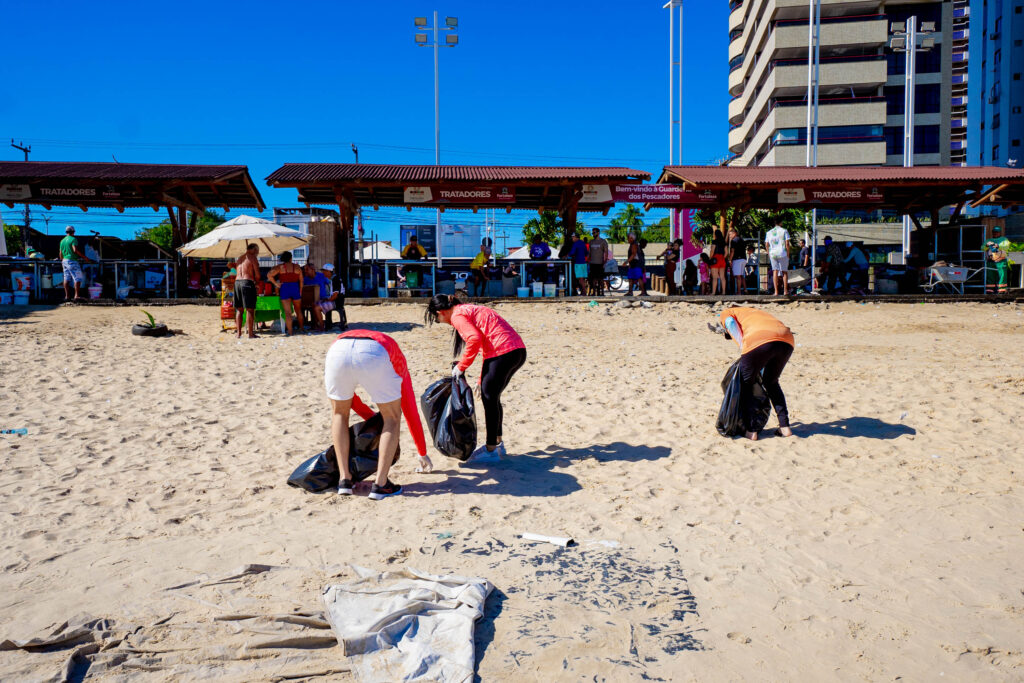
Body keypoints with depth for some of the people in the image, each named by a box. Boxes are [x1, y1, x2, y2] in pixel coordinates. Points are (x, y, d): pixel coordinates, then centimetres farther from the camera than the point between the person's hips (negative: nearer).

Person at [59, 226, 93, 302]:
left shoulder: (62, 240, 15)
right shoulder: (73, 239, -8)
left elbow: (61, 253, 17)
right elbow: (75, 250, -22)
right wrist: (85, 257, -20)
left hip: (65, 260, 8)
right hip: (72, 261, -8)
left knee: (66, 279, 9)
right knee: (78, 278, -7)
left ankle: (67, 296, 10)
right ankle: (77, 296, -15)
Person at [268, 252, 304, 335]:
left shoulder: (279, 267, 0)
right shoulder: (297, 267, 6)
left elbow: (269, 275, -11)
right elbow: (301, 281, 9)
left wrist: (276, 284, -3)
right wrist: (300, 292, 16)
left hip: (284, 288, -2)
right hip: (295, 288, 2)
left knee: (287, 312, -4)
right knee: (298, 310, 19)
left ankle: (289, 331, -7)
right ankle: (301, 328, 27)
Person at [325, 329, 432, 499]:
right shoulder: (398, 360, 39)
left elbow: (347, 400, 44)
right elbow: (411, 412, 44)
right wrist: (423, 454, 53)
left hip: (337, 352, 2)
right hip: (374, 354, -2)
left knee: (339, 413, 28)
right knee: (392, 418, 19)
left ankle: (344, 480, 25)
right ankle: (379, 485, 15)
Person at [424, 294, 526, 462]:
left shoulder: (458, 315, -3)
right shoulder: (471, 310, 26)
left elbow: (475, 339, -20)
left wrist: (461, 367, -8)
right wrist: (483, 380, 30)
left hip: (503, 352, -10)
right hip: (518, 350, 10)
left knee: (489, 399, 0)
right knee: (493, 397, 20)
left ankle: (491, 450, 7)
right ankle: (498, 444, 29)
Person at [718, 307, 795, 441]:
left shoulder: (726, 313, 28)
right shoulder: (754, 312, 43)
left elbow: (731, 323, 3)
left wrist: (743, 350, 4)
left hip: (760, 340, -6)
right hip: (787, 341, 6)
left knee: (746, 385, 13)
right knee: (771, 382, 27)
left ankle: (750, 430, 6)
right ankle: (785, 426, 22)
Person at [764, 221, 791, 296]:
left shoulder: (769, 232, 9)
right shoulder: (784, 231, -2)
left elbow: (766, 245, 8)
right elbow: (787, 243, -7)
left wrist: (769, 254, 16)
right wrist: (788, 254, 0)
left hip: (773, 254, 3)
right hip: (782, 254, -3)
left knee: (775, 272, 2)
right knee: (785, 271, 7)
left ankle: (776, 291, -4)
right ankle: (785, 291, 6)